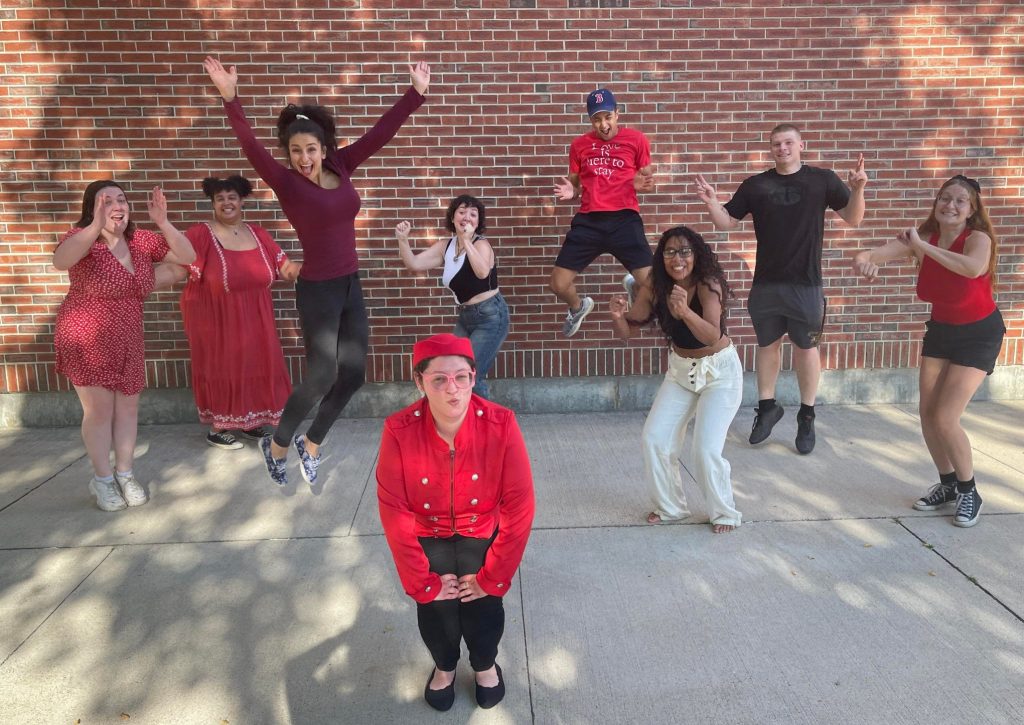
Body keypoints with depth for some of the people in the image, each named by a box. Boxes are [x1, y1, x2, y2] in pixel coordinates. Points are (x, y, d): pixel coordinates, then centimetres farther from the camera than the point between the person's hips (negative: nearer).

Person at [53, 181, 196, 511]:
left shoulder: (140, 240, -1)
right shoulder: (82, 238, -16)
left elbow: (187, 256, -6)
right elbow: (60, 261, -38)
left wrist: (162, 221, -21)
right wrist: (96, 225, -51)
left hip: (128, 341, 5)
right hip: (87, 341, -5)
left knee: (128, 408, 11)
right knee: (99, 411, 1)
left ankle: (125, 473, 27)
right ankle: (102, 479, 19)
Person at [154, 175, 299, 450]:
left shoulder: (259, 235, 5)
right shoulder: (200, 235, -11)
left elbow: (287, 268, 6)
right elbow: (174, 269, -18)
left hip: (252, 320, 5)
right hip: (215, 319, -4)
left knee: (253, 366, 9)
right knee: (220, 369, 4)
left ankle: (248, 421, 28)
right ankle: (216, 429, 20)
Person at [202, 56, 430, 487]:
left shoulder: (341, 168, 4)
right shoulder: (286, 183, -10)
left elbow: (381, 132, 3)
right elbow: (251, 147, -24)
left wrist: (416, 92, 2)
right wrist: (230, 99, -37)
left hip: (351, 287, 6)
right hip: (317, 291, -6)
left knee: (352, 375, 8)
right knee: (321, 377, -4)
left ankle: (311, 444, 29)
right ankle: (276, 445, 21)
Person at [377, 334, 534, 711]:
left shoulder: (500, 424, -23)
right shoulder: (399, 430, -22)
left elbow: (519, 506, -18)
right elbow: (394, 512, -16)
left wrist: (491, 578, -17)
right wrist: (424, 582, -16)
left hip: (483, 530, 0)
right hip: (427, 534, 1)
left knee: (482, 602, -16)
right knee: (435, 602, -17)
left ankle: (486, 664, 21)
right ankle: (444, 665, 20)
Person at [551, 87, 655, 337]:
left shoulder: (635, 139, 5)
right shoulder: (579, 145, 11)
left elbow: (647, 179, 11)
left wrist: (643, 184, -13)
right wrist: (569, 191, -5)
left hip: (624, 218, -2)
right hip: (588, 221, 2)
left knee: (650, 283, -13)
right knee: (559, 284, 1)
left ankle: (633, 282, 26)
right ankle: (578, 307, 36)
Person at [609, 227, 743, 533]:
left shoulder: (707, 285, -26)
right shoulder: (655, 289, -12)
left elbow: (712, 336, -40)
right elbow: (627, 331, -10)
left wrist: (685, 311, -58)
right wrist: (618, 315, -32)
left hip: (720, 372, -5)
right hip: (681, 370, 5)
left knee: (706, 449, -13)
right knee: (654, 439, -2)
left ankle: (724, 513, 14)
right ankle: (669, 507, 20)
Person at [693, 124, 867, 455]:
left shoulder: (822, 179, 0)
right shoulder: (755, 185, 3)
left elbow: (853, 219, 0)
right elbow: (726, 222, 3)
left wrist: (857, 189, -18)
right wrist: (711, 202, -16)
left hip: (805, 284, -2)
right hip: (766, 283, 2)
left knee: (806, 347, 7)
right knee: (767, 345, 13)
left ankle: (807, 416, 21)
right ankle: (767, 407, 29)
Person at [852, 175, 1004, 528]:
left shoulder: (978, 238, -23)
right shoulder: (923, 236, -10)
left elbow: (974, 268, -46)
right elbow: (882, 252, -27)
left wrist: (923, 247, -39)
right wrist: (864, 260, -51)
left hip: (979, 334, -5)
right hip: (940, 329, 5)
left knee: (945, 418, -11)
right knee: (927, 413, 4)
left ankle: (969, 493, 12)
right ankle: (948, 483, 26)